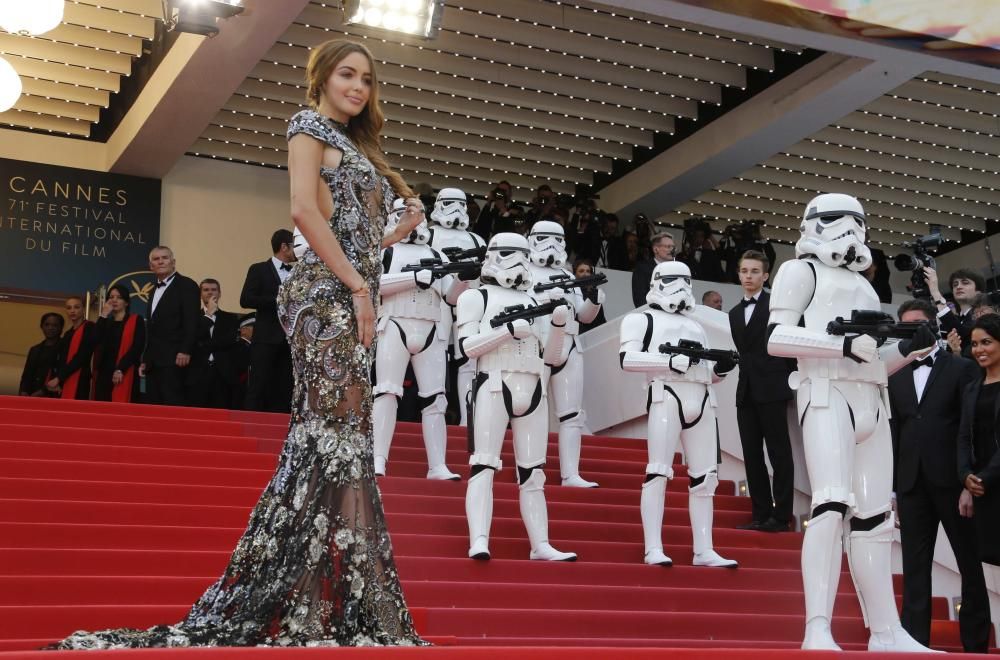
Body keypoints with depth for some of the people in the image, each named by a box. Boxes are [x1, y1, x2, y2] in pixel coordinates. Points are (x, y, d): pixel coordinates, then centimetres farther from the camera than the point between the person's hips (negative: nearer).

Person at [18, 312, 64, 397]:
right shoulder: (35, 350, 21)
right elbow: (26, 376, 19)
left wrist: (42, 392, -14)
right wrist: (24, 392, 0)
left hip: (52, 396, -5)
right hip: (32, 396, 5)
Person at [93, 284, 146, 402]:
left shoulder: (136, 320, 6)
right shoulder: (105, 322, 19)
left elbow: (137, 347, -7)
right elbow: (96, 342, 0)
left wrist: (121, 369, -15)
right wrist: (103, 316, -1)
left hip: (125, 375, -4)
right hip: (103, 374, 4)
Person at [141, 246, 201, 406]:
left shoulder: (186, 285, -2)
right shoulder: (155, 290, 22)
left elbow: (191, 322, -11)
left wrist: (185, 351, -20)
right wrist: (145, 360, 18)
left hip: (174, 359, -8)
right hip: (154, 362, 8)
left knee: (174, 405, -13)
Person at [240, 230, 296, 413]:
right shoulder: (259, 270, 4)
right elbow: (245, 300, -6)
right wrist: (276, 300, -12)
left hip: (290, 340, 5)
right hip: (266, 338, -5)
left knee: (284, 390, 2)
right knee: (258, 387, -7)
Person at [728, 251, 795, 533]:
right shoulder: (735, 313, 17)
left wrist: (790, 379, -2)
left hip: (772, 390, -6)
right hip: (746, 392, 6)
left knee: (779, 454, -2)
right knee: (752, 456, 5)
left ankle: (781, 516, -1)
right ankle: (761, 514, 9)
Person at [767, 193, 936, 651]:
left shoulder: (862, 286, 28)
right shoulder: (802, 270, 7)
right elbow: (776, 338, -8)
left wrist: (908, 349, 9)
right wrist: (845, 344, -15)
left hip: (871, 403, 8)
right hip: (827, 395, -8)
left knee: (874, 517, 4)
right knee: (833, 504, -21)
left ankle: (886, 632, 6)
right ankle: (818, 630, -26)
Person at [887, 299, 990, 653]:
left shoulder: (962, 368, 2)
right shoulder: (896, 375, 13)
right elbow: (895, 430, 11)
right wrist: (892, 485, 6)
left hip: (952, 479, -3)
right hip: (912, 481, 3)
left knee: (970, 562, 6)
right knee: (915, 566, 4)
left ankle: (976, 642, 15)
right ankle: (914, 641, 6)